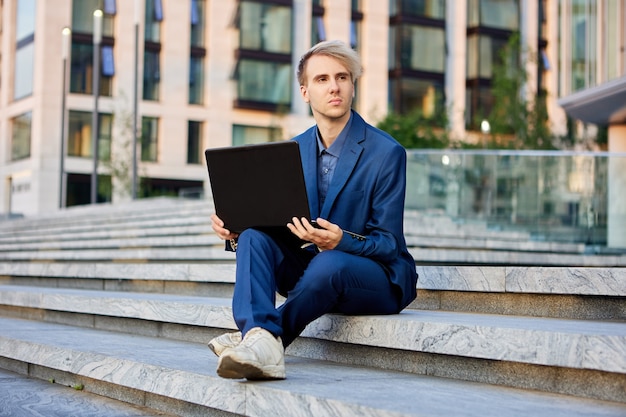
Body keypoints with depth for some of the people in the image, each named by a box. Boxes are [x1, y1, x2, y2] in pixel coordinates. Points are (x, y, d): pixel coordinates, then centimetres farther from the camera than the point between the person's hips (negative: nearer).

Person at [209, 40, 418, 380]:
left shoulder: (386, 153, -11)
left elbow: (388, 244, -13)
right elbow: (279, 222, 8)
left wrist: (341, 243, -34)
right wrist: (235, 231, -14)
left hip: (378, 278, -5)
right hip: (309, 265, 5)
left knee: (328, 264, -39)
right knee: (254, 235, -22)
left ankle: (265, 335, -22)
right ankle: (260, 342, -43)